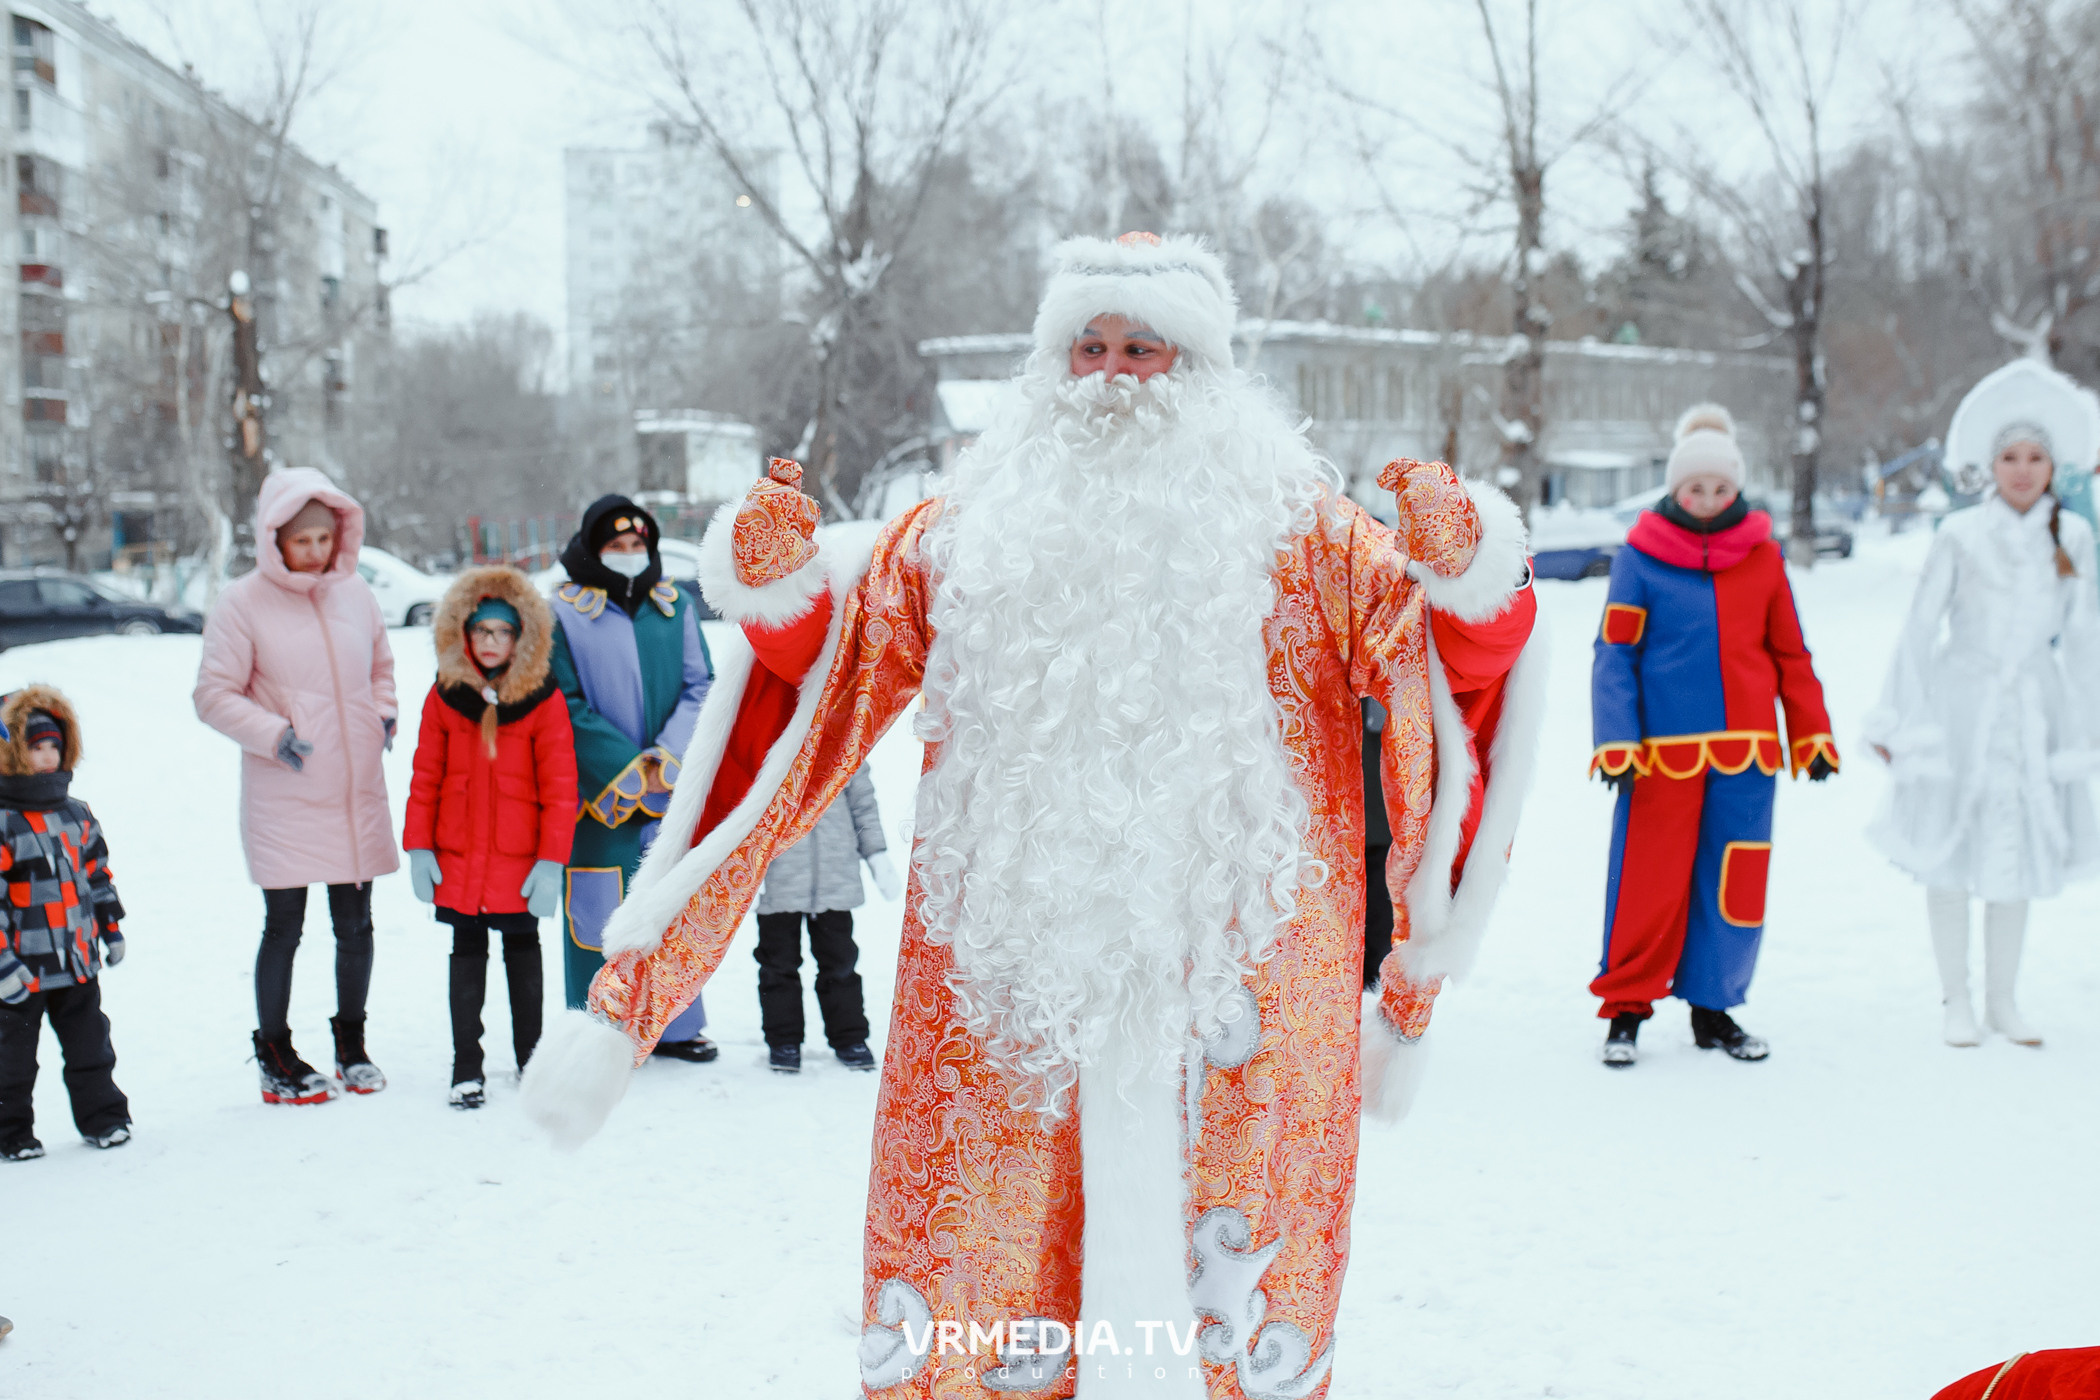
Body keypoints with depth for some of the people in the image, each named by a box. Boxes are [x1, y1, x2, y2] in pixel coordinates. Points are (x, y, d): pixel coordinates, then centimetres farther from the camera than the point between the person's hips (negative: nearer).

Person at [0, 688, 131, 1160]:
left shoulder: (76, 814, 7)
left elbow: (96, 872, 18)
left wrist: (111, 927, 18)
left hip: (78, 961, 5)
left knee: (90, 1045, 12)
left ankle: (102, 1116, 23)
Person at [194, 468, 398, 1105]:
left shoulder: (355, 593, 7)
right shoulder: (243, 603, -7)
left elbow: (381, 669, 22)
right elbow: (214, 694, -4)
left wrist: (383, 715, 4)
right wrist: (273, 734, -16)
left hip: (358, 791, 4)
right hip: (283, 797, -4)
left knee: (355, 924, 11)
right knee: (284, 927, 1)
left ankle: (352, 1046, 27)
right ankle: (275, 1057, 15)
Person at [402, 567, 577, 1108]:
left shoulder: (543, 700, -7)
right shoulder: (445, 696, 0)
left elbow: (559, 786, -6)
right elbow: (426, 776, 5)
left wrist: (552, 859, -9)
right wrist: (418, 847, 1)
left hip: (520, 856, -1)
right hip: (458, 856, 1)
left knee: (522, 950, 13)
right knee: (467, 952, 7)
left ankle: (531, 1056, 27)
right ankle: (467, 1068, 14)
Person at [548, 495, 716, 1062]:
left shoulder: (675, 606, 9)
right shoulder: (564, 613, -2)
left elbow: (700, 686, 6)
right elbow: (567, 706, -7)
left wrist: (669, 757, -9)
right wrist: (630, 768, -12)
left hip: (673, 788, 3)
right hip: (599, 790, -3)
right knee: (599, 908, -1)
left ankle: (674, 1025, 19)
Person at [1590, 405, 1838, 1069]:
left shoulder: (1763, 555, 8)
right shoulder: (1640, 556, -1)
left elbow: (1790, 652, 14)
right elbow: (1614, 653, -1)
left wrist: (1812, 734, 12)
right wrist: (1615, 742, -10)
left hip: (1746, 747, 3)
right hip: (1663, 751, -3)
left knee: (1734, 883, 6)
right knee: (1649, 882, -4)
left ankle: (1712, 1007, 21)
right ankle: (1626, 1008, 10)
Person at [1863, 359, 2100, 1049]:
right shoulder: (1961, 534, -5)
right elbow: (1919, 627, -1)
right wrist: (1896, 717, -1)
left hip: (2034, 710, 3)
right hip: (1962, 702, -2)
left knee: (2020, 854, 8)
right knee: (1951, 850, 2)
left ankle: (2002, 999, 22)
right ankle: (1956, 1001, 15)